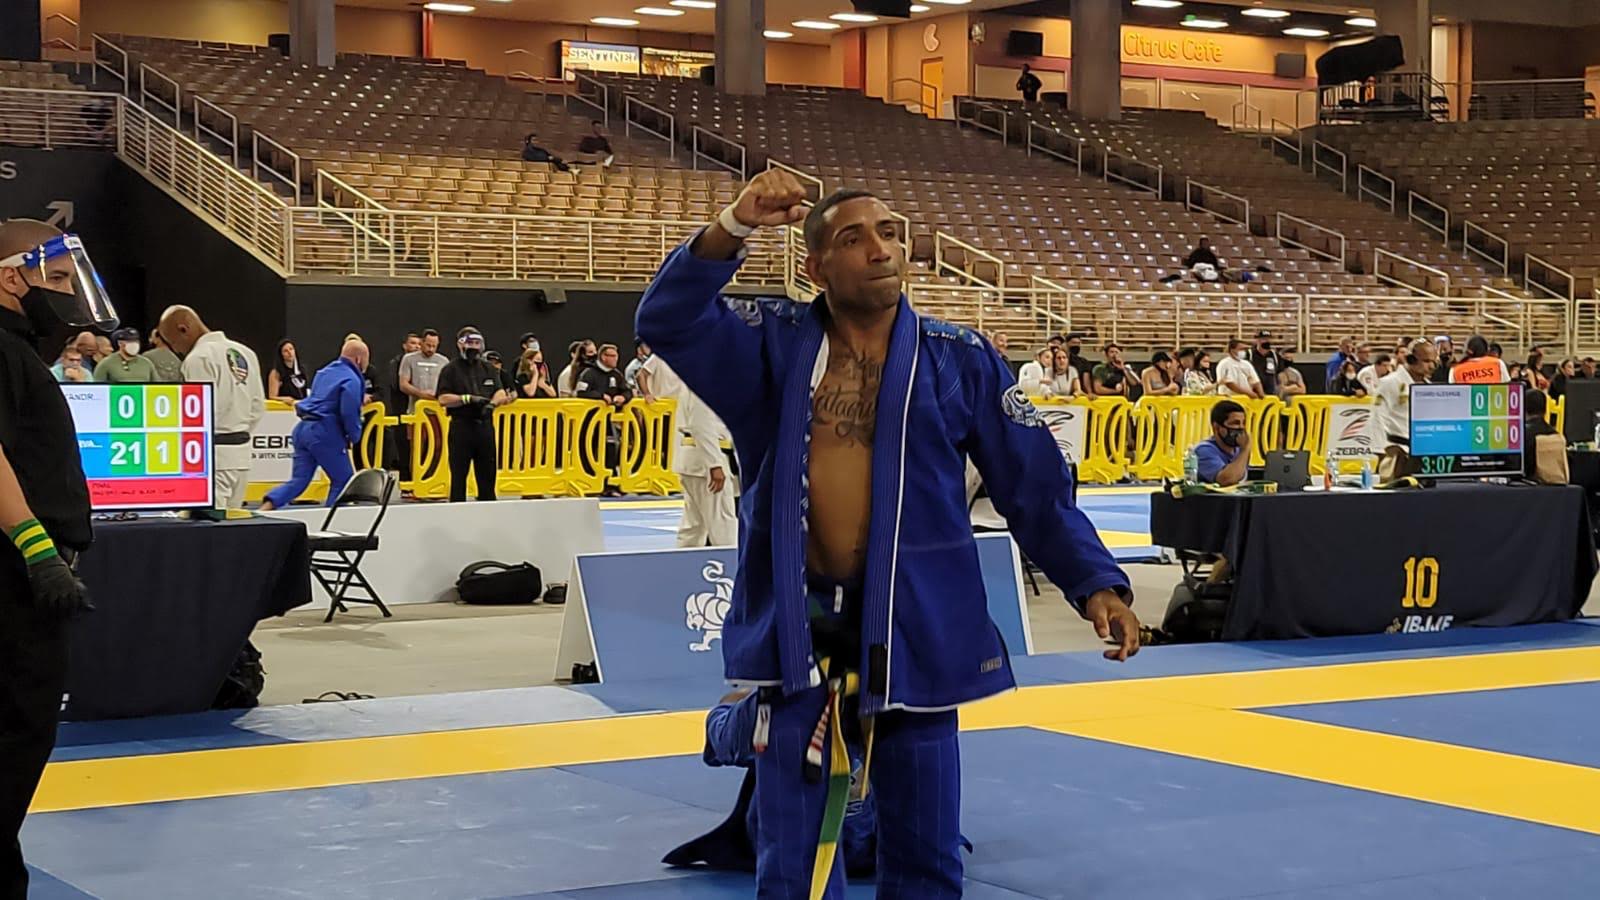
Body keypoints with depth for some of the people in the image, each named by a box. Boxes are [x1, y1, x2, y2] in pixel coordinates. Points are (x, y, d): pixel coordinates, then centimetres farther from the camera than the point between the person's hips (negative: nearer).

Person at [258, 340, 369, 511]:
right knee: (343, 480, 6)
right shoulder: (352, 380, -11)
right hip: (325, 433, -8)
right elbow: (349, 413, -19)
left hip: (303, 428, 8)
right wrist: (355, 437, -4)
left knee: (299, 479, 7)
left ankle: (267, 506, -11)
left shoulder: (326, 371, 18)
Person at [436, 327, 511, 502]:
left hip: (485, 424, 5)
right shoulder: (450, 370, 0)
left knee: (488, 473, 8)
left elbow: (500, 392, 10)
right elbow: (443, 399, -8)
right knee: (459, 474, -2)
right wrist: (468, 398, -17)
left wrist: (492, 403, -11)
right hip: (461, 426, -5)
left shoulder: (487, 368, 15)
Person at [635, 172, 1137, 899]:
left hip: (916, 629, 0)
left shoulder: (959, 360, -1)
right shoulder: (774, 347, 1)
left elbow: (1037, 486, 1)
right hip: (799, 629, 0)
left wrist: (1095, 581, -10)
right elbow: (667, 319, -11)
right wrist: (734, 227, -23)